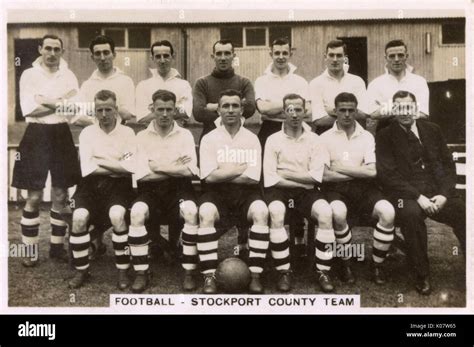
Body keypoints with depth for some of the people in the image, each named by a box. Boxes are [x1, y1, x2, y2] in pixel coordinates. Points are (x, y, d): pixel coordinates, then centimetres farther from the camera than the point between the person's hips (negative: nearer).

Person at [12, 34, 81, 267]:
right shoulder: (29, 74, 1)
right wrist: (60, 104, -11)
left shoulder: (69, 76, 9)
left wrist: (45, 101, -12)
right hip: (37, 136, -3)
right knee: (34, 197, -1)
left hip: (62, 136, 3)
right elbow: (28, 109, -11)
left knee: (60, 195, 7)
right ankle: (29, 249, 10)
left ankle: (57, 246, 19)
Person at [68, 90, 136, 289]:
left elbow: (131, 167, -9)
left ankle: (123, 271, -13)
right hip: (92, 184, 2)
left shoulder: (127, 133, 3)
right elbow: (87, 168, -5)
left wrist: (101, 161, -7)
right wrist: (117, 166, -7)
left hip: (118, 185, -2)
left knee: (117, 215, -30)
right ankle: (81, 270, -4)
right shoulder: (87, 133, 6)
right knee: (79, 217, -25)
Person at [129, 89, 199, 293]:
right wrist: (175, 168, -5)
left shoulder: (185, 135, 5)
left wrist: (159, 166, -7)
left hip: (179, 188, 0)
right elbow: (142, 175, -6)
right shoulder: (142, 136, 5)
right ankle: (141, 272, -16)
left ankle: (189, 271, -17)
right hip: (151, 189, 0)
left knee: (191, 212, -32)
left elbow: (190, 170, -8)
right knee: (136, 213, -30)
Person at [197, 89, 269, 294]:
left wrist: (222, 174, -5)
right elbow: (209, 177, -7)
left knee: (261, 212, -31)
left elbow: (252, 178, -5)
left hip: (245, 192, 1)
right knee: (205, 214, -33)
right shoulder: (209, 139, 5)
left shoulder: (252, 139, 6)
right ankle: (209, 276, -24)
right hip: (217, 192, 0)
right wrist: (241, 168, -4)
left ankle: (255, 275, -22)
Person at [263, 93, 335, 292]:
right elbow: (271, 179, -6)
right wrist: (303, 180, -6)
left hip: (307, 192, 1)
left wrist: (286, 173, -5)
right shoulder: (273, 140, 5)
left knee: (325, 212, -29)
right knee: (276, 213, -34)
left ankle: (323, 272, -16)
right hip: (280, 191, -1)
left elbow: (315, 177, -1)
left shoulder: (314, 140, 8)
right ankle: (284, 272, -21)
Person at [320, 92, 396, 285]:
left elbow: (371, 172, -1)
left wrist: (340, 168, -3)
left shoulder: (366, 136, 12)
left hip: (363, 187, 2)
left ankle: (377, 263, -5)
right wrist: (358, 172, -4)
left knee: (388, 211, -27)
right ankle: (345, 262, -10)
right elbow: (324, 176, -6)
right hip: (336, 188, -2)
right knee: (338, 212, -36)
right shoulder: (325, 138, 6)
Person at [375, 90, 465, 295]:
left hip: (437, 192, 4)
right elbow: (388, 174, -7)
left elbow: (448, 165, 11)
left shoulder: (432, 130, 13)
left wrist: (444, 194, -6)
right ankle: (421, 275, -18)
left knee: (464, 212, -23)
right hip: (406, 194, -3)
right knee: (411, 213, -35)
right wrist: (418, 196, -17)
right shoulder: (385, 136, 2)